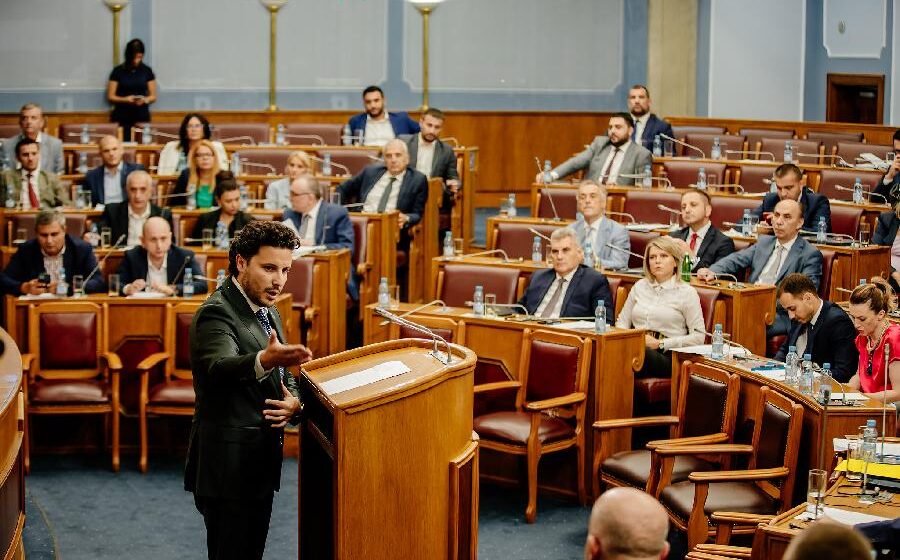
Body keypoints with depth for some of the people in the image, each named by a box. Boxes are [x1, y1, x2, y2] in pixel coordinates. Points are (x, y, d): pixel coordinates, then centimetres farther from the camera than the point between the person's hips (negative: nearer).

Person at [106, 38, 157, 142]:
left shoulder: (147, 71, 8)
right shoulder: (118, 71, 3)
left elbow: (153, 96, 11)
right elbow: (110, 97, 3)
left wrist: (145, 100, -11)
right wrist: (125, 99, -14)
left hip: (142, 116, 1)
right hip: (122, 118, -1)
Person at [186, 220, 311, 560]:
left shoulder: (268, 312, 13)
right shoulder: (217, 312, -16)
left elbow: (283, 379, 20)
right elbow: (221, 367, -36)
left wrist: (294, 403, -4)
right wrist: (265, 359, -57)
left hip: (260, 464, 9)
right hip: (228, 466, -9)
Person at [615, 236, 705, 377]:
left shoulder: (687, 292, 7)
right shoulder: (640, 286, 22)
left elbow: (699, 336, 1)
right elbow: (622, 322, 24)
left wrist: (660, 344, -6)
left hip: (667, 356, -4)